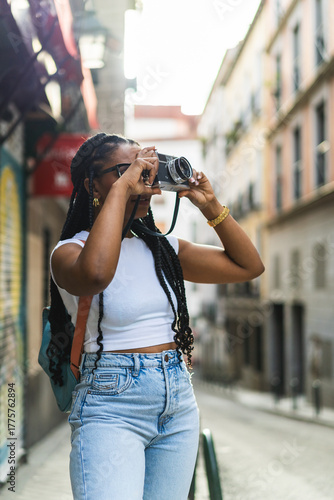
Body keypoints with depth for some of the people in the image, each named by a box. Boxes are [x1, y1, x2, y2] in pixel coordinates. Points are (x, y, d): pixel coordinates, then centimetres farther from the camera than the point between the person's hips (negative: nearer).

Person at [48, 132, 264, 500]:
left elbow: (249, 266, 14)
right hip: (112, 407, -5)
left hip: (179, 403, 6)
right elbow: (95, 274, -32)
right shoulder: (71, 250, -6)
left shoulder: (164, 249, 11)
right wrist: (121, 188, -23)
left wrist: (209, 205, 4)